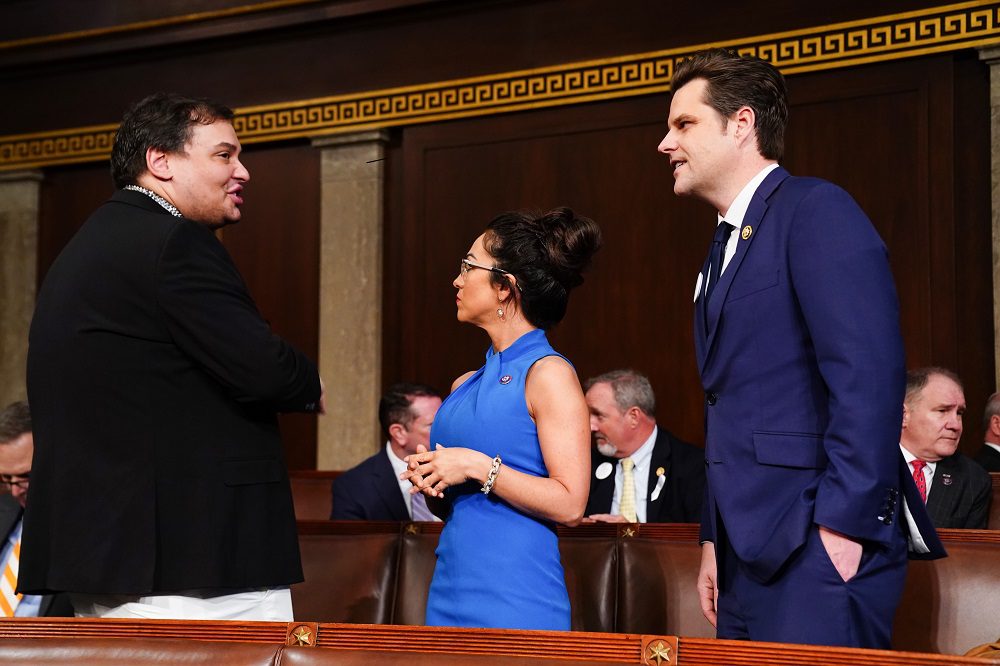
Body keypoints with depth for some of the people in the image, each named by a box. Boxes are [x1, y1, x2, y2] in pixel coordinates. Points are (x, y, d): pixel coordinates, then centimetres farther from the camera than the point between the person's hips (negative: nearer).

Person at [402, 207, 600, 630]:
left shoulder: (548, 374, -8)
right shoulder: (465, 385, 13)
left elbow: (569, 505, -16)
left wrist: (478, 467, -16)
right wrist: (427, 479, 1)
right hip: (450, 593, 7)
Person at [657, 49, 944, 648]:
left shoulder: (816, 210, -8)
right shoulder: (728, 245, 20)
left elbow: (869, 373, -18)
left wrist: (843, 527, -22)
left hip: (820, 545, -9)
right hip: (751, 551, 9)